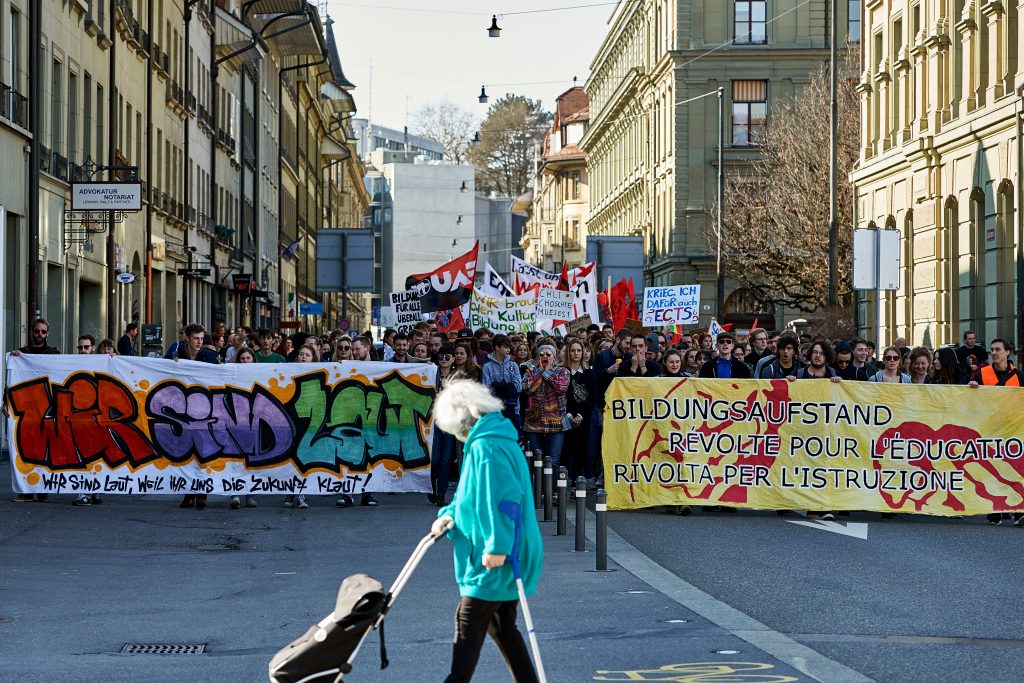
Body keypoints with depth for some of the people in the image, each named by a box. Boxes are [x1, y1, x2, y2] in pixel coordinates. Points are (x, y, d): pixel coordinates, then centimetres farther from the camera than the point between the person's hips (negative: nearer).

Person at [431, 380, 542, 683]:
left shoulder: (487, 447, -17)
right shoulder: (501, 440, 16)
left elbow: (503, 497, -27)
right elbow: (476, 494, 25)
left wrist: (497, 545, -28)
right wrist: (449, 514, 9)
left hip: (496, 559, -10)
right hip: (505, 556, 10)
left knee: (468, 626, -5)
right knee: (501, 626, 14)